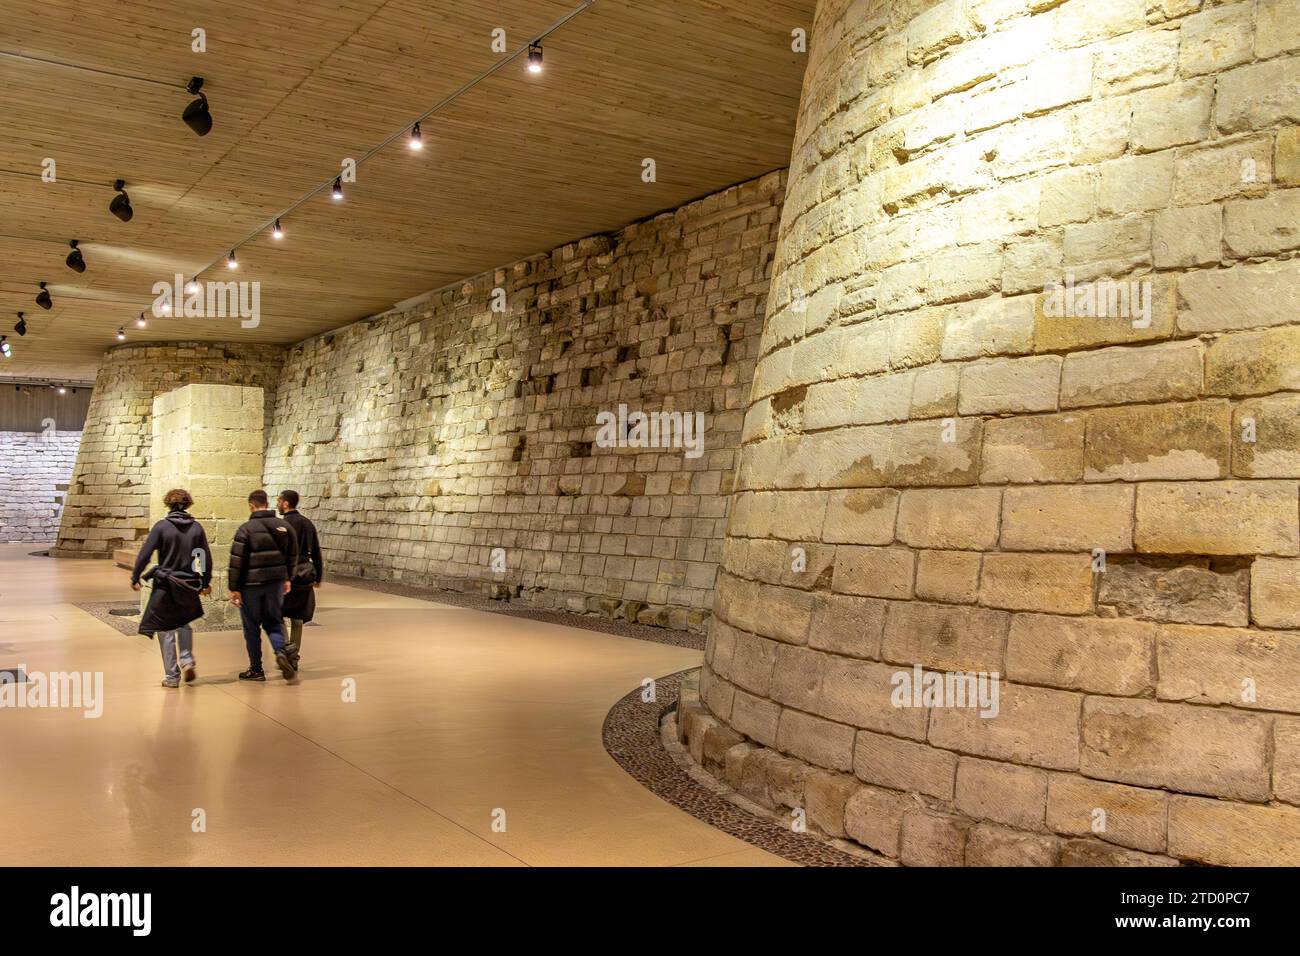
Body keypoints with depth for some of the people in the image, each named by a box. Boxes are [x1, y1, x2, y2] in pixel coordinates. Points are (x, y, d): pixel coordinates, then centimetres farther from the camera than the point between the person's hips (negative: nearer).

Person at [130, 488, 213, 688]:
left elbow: (145, 554, -10)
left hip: (165, 586, -3)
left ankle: (172, 676, 8)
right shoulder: (196, 528, 1)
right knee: (184, 624, 25)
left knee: (166, 631, 6)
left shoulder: (161, 527, -8)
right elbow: (206, 558, 5)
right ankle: (187, 660, 7)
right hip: (189, 586, 3)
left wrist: (135, 578, 0)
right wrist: (206, 582, 16)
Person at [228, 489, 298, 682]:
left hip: (251, 585, -4)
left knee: (251, 627, 8)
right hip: (276, 582, 4)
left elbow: (237, 561, -12)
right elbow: (293, 556, 10)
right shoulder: (284, 527, 4)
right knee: (273, 621, 15)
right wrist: (287, 579, 21)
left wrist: (234, 588, -7)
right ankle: (281, 651, -12)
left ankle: (256, 669, 14)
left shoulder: (246, 529, -10)